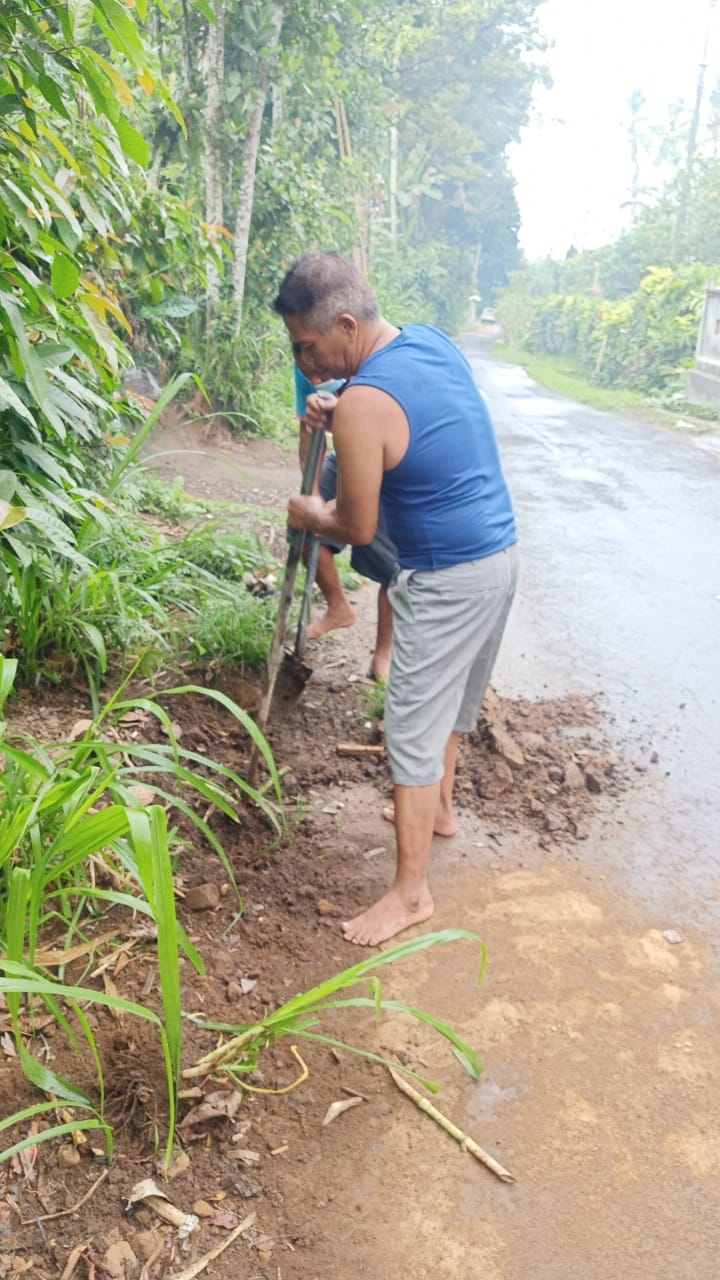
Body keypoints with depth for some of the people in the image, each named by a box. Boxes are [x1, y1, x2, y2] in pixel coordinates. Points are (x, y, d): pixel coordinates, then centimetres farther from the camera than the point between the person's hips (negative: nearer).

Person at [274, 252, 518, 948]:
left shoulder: (364, 403, -22)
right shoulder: (432, 340, 3)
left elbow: (358, 528, -14)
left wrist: (309, 515, 7)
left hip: (446, 582, -9)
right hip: (499, 555, 9)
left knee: (414, 731, -1)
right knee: (455, 698, 25)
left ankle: (411, 891, 9)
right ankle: (438, 806, 45)